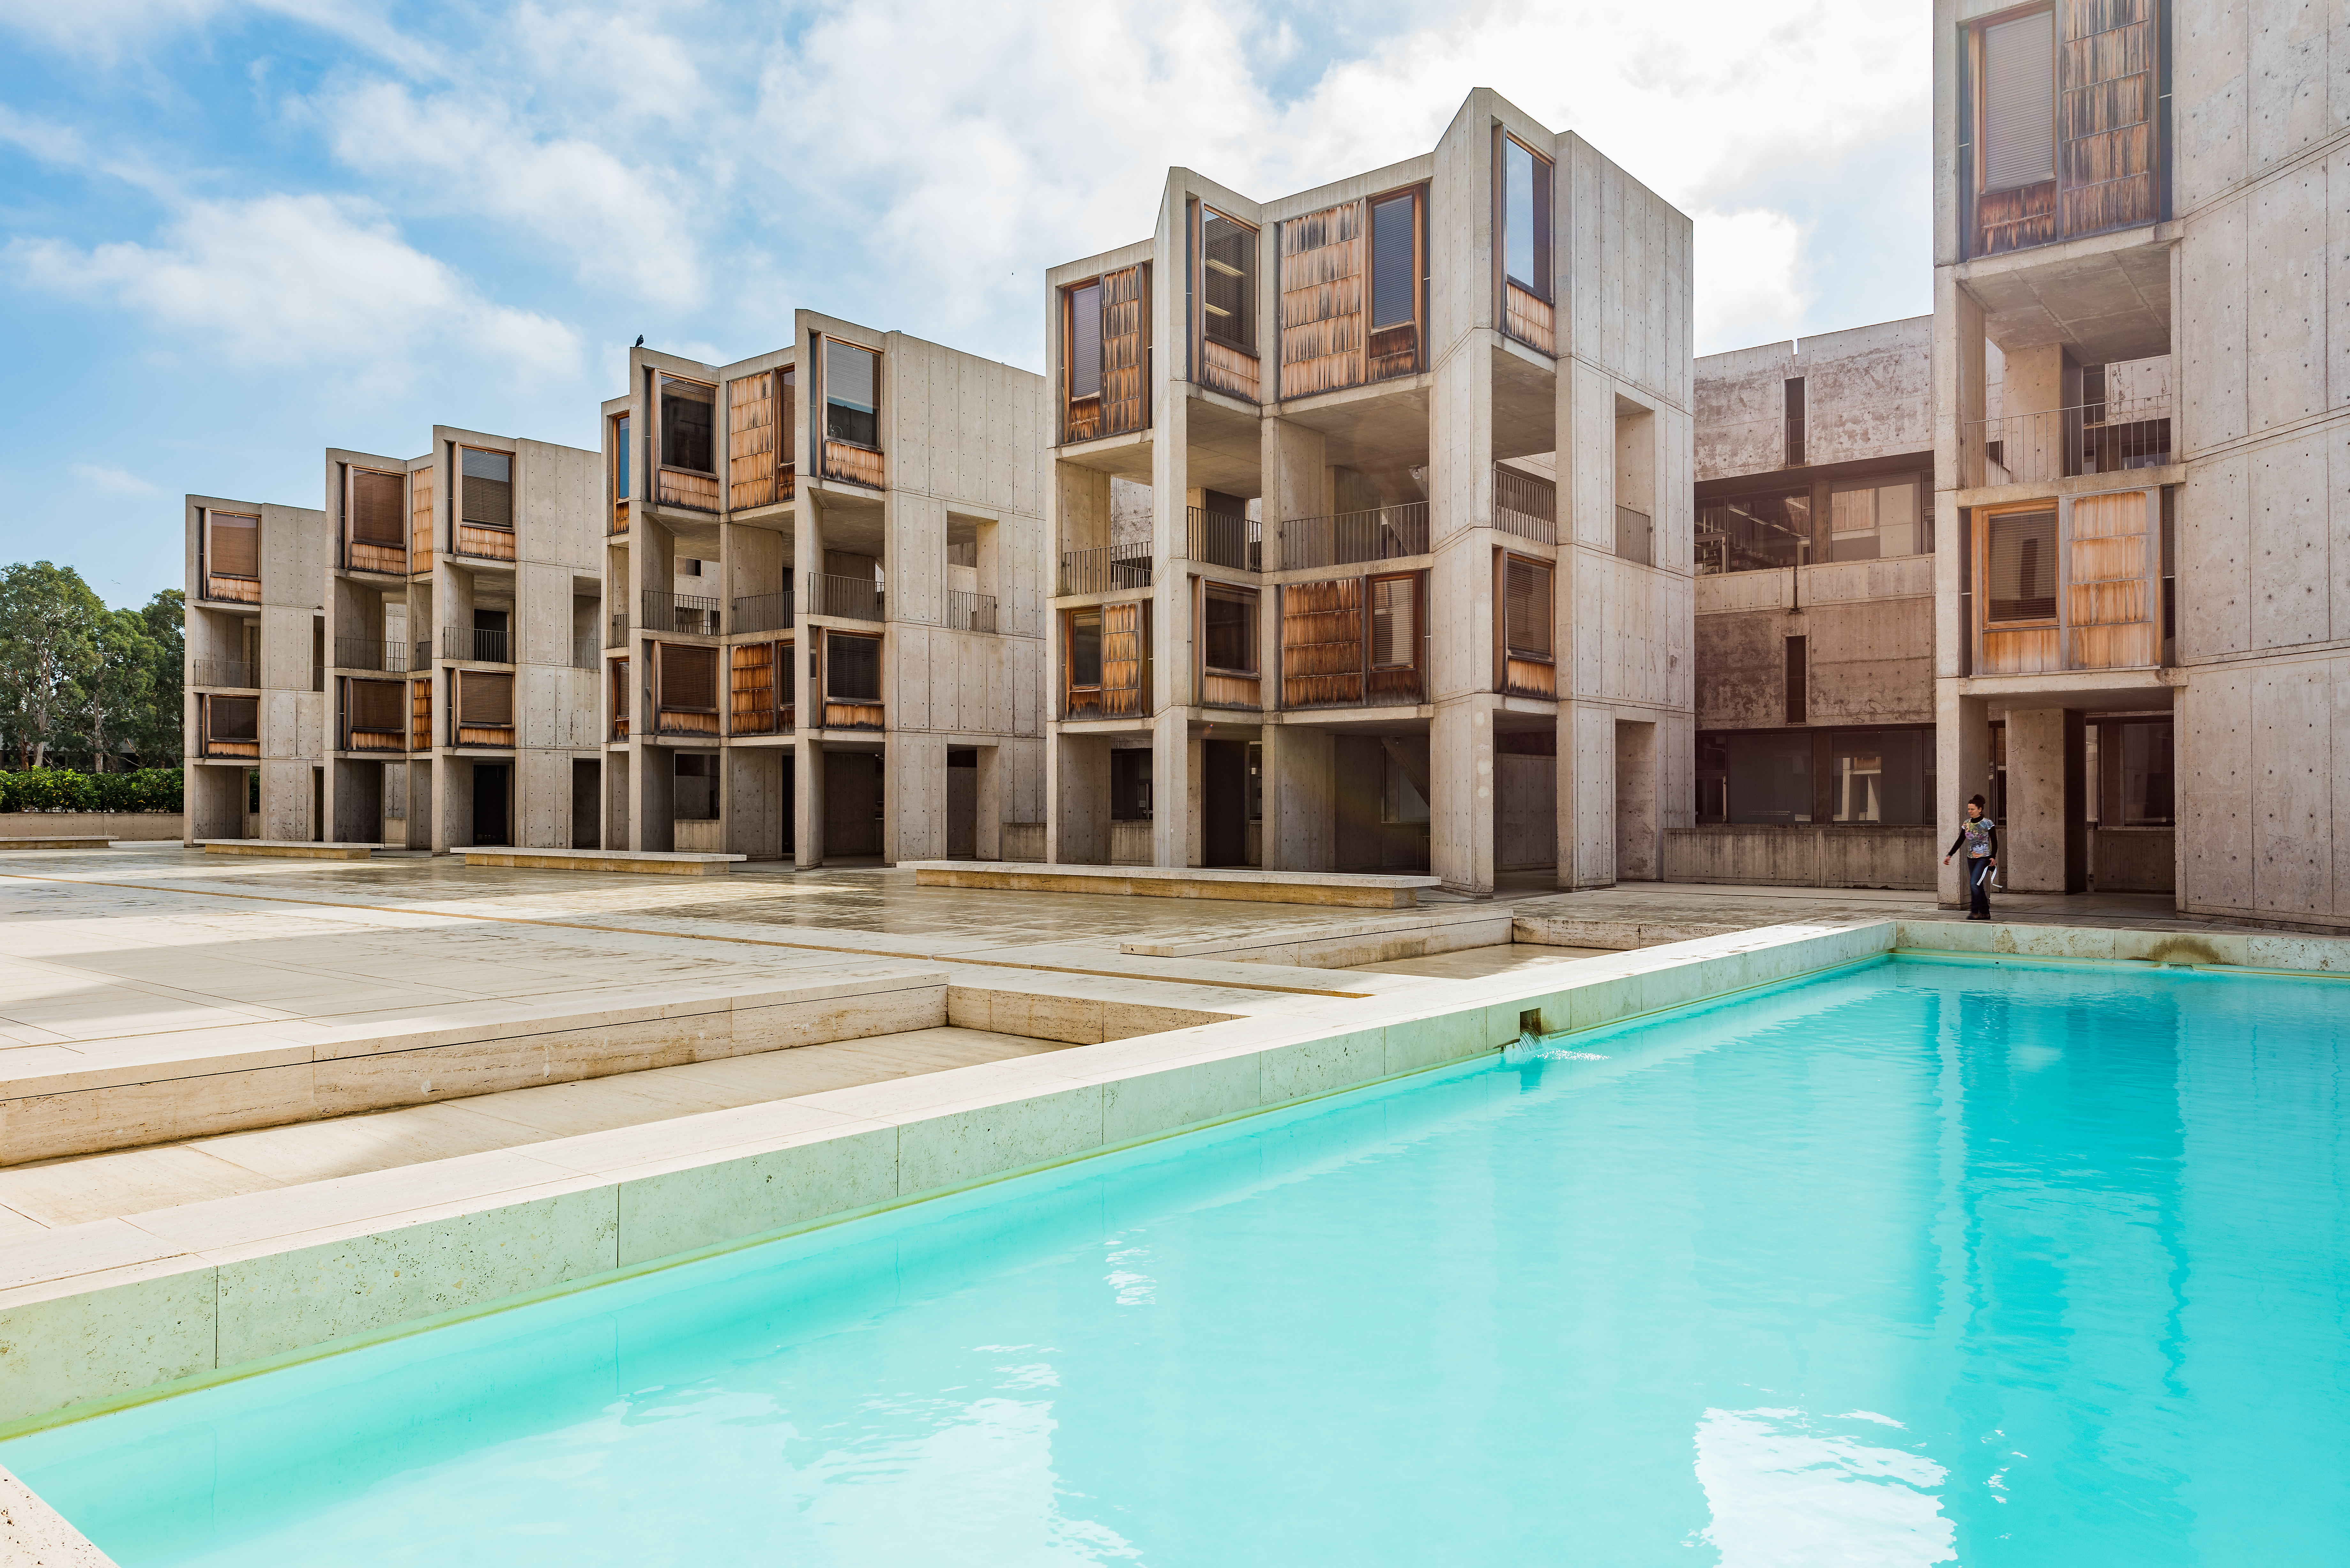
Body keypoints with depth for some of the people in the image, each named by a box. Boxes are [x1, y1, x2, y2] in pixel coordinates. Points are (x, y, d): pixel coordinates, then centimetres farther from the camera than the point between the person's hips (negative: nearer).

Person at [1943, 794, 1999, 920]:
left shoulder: (1987, 823, -7)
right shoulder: (1967, 824, 8)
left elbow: (1994, 842, -6)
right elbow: (1960, 841, 11)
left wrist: (1993, 857, -17)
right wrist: (1950, 855, 6)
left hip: (1984, 858, -6)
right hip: (1971, 858, 6)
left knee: (1974, 883, -17)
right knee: (1978, 886, 7)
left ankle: (1975, 912, -12)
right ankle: (1985, 913, 13)